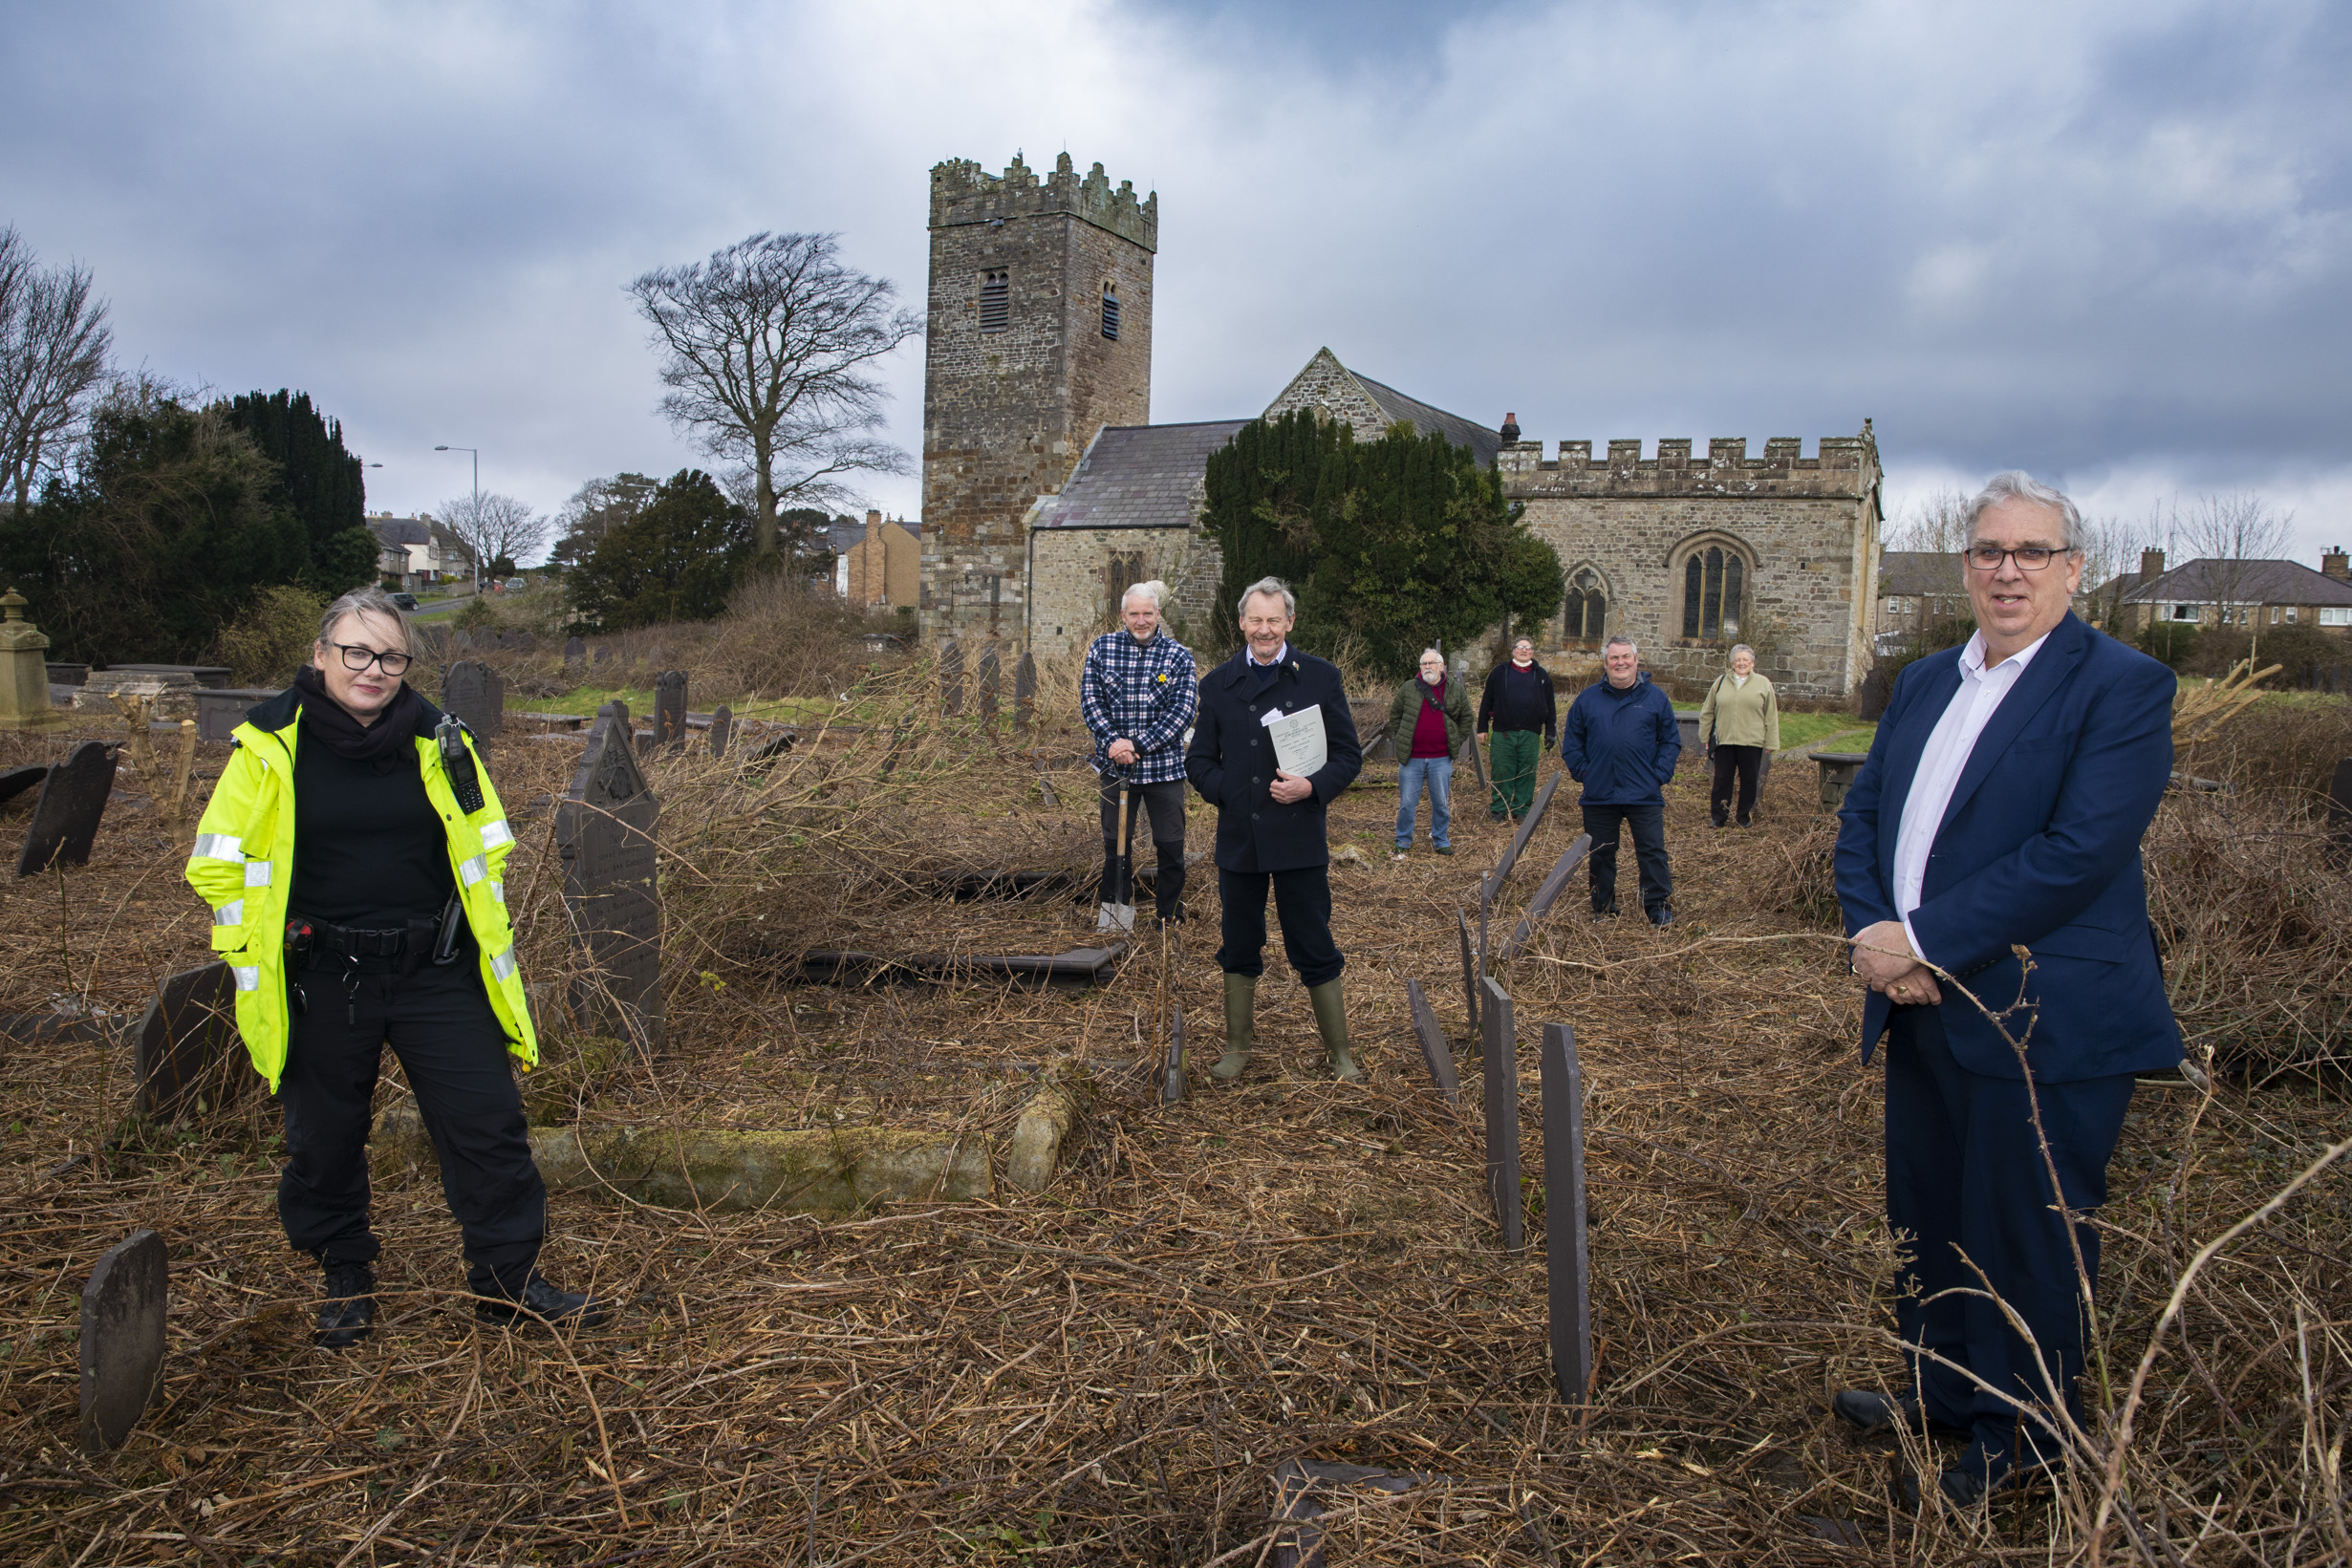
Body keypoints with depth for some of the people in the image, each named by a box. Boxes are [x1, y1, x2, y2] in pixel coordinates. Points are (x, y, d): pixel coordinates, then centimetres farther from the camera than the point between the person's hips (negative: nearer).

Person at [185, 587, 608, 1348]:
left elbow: (486, 848, 13)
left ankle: (510, 1279, 16)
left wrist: (478, 941, 9)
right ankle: (346, 1281, 34)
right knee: (324, 1138, 12)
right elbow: (220, 866, 0)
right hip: (320, 984, -1)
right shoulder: (270, 744, -6)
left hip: (435, 973, 2)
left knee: (488, 1122, 2)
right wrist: (260, 959, -2)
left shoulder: (437, 741, 1)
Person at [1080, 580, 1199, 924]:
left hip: (1164, 766, -1)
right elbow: (1090, 698, -1)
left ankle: (1170, 919, 19)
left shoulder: (1179, 656, -4)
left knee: (1170, 846, 5)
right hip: (1115, 765, 2)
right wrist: (1113, 741, -16)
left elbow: (1183, 711, -10)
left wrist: (1138, 745, -17)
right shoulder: (1103, 647, 2)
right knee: (1115, 844, 11)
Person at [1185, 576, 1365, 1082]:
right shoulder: (1217, 684, 6)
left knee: (1316, 950, 4)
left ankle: (1339, 1052, 18)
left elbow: (1349, 755, 2)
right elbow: (1198, 760, 11)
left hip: (1299, 837, -2)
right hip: (1238, 840, 2)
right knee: (1240, 947, 12)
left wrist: (1311, 786, -15)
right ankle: (1237, 1047, 26)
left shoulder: (1320, 678, 1)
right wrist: (1227, 791, -7)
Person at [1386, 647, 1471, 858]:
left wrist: (1456, 742, 9)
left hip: (1441, 759, 1)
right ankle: (1403, 842, 17)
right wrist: (1399, 741, 6)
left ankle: (1441, 841, 23)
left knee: (1441, 803, 9)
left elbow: (1466, 718, 15)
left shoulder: (1456, 691, 3)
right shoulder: (1408, 689, 1)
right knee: (1407, 803, 4)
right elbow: (1394, 715, 12)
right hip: (1412, 758, 0)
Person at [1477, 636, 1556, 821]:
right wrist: (1482, 728, 5)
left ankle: (1521, 809, 13)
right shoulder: (1499, 672, 8)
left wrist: (1550, 732, 10)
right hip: (1503, 733, -1)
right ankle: (1499, 808, 11)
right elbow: (1486, 702, 10)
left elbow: (1550, 707, 16)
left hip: (1530, 735, 1)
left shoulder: (1541, 675, 12)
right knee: (1501, 773, 0)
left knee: (1527, 774, 3)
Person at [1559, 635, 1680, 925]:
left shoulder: (1655, 698, 4)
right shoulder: (1588, 698, 6)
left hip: (1645, 794, -1)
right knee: (1600, 855, 9)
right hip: (1598, 794, 2)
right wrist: (1582, 771, -1)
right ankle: (1603, 909, 21)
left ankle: (1660, 908, 5)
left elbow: (1671, 740, 6)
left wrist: (1659, 775, -5)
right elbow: (1571, 741, 11)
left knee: (1652, 852, -2)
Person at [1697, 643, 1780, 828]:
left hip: (1752, 742, -1)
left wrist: (1771, 743, 2)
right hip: (1724, 741, 1)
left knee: (1749, 780, 4)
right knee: (1722, 779, 3)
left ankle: (1745, 817, 17)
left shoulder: (1763, 684, 7)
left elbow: (1771, 717, 6)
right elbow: (1707, 712, 15)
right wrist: (1705, 738, 11)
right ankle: (1718, 817, 11)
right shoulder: (1721, 682, 10)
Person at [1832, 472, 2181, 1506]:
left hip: (2045, 1024, -7)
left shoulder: (2121, 685, -10)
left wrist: (1924, 940, -20)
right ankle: (1940, 1391, 39)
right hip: (1924, 1010, 7)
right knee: (1926, 1219, 19)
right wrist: (1871, 932, -8)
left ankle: (2022, 1436, 28)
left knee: (2025, 1239, 8)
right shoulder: (1924, 683, 13)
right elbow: (1863, 813, 10)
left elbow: (2081, 851, -20)